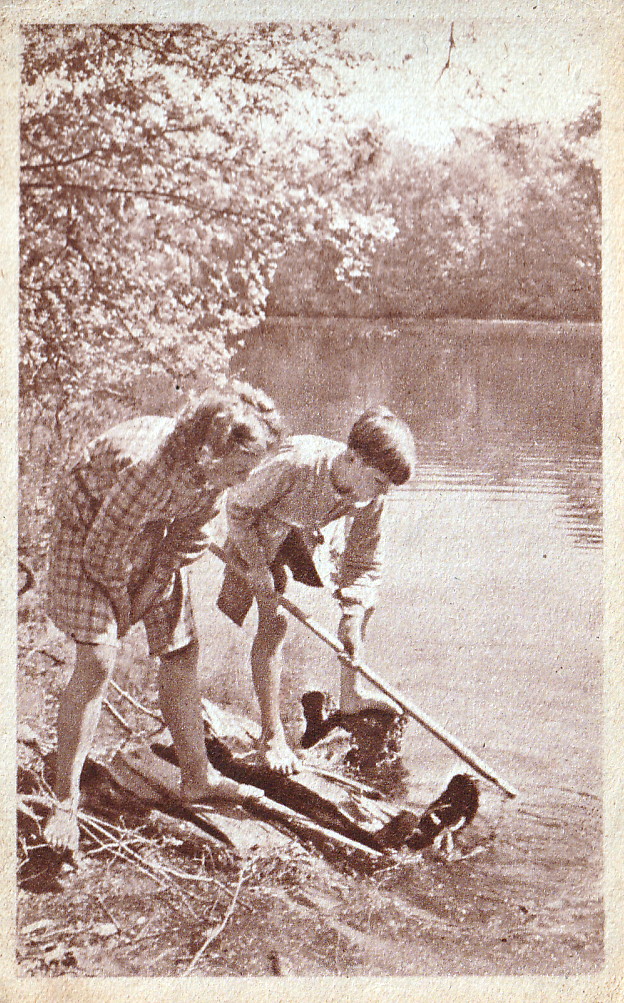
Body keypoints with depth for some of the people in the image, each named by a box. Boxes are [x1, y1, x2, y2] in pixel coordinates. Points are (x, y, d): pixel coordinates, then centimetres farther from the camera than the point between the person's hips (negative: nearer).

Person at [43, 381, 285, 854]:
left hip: (156, 529, 7)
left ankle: (197, 777, 20)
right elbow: (103, 547, -29)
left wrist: (152, 588, -6)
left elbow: (190, 535, -4)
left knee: (181, 649, 5)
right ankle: (65, 801, -5)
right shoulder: (149, 467, -41)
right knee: (97, 661, -16)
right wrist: (121, 608, -12)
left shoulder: (216, 474, -20)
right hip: (92, 525, -6)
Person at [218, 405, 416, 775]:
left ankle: (351, 694, 17)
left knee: (365, 601, 0)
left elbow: (364, 560, -11)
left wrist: (351, 619, -19)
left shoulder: (371, 495, -25)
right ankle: (272, 736, -6)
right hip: (258, 531, -5)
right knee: (274, 621, -15)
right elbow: (238, 507, -27)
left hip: (307, 534, 5)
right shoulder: (295, 464, -43)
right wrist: (256, 567, -25)